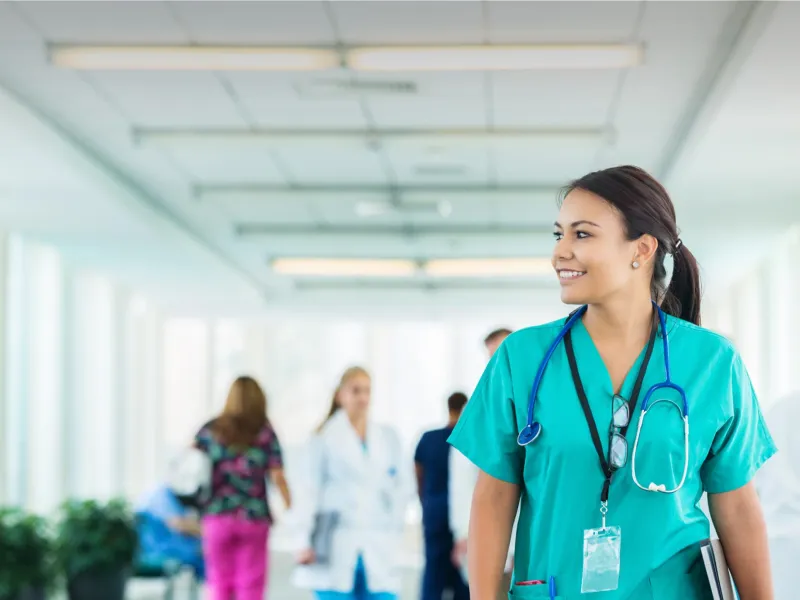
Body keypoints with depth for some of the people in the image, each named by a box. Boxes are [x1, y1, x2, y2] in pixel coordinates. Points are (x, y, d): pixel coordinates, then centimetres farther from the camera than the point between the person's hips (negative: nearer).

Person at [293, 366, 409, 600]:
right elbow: (312, 490, 0)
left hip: (379, 553, 3)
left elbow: (400, 488, 13)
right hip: (337, 551, -3)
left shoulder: (388, 438, 11)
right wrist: (305, 541, -6)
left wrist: (395, 533, 4)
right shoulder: (325, 438, 2)